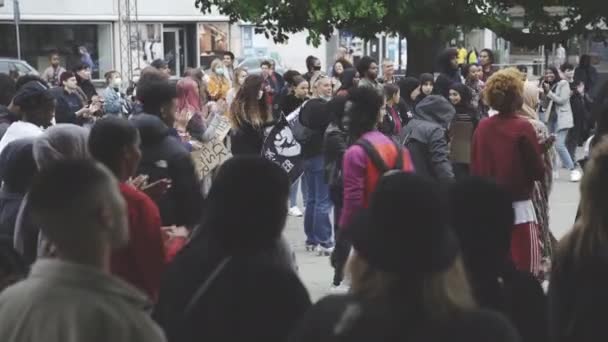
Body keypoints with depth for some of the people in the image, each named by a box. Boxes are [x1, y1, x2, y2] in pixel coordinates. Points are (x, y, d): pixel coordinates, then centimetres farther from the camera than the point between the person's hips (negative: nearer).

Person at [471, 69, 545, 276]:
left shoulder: (482, 127, 2)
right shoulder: (522, 127, -12)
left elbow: (474, 168, 9)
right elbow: (538, 173, -9)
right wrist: (538, 150, 7)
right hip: (518, 207, -6)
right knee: (526, 269, -2)